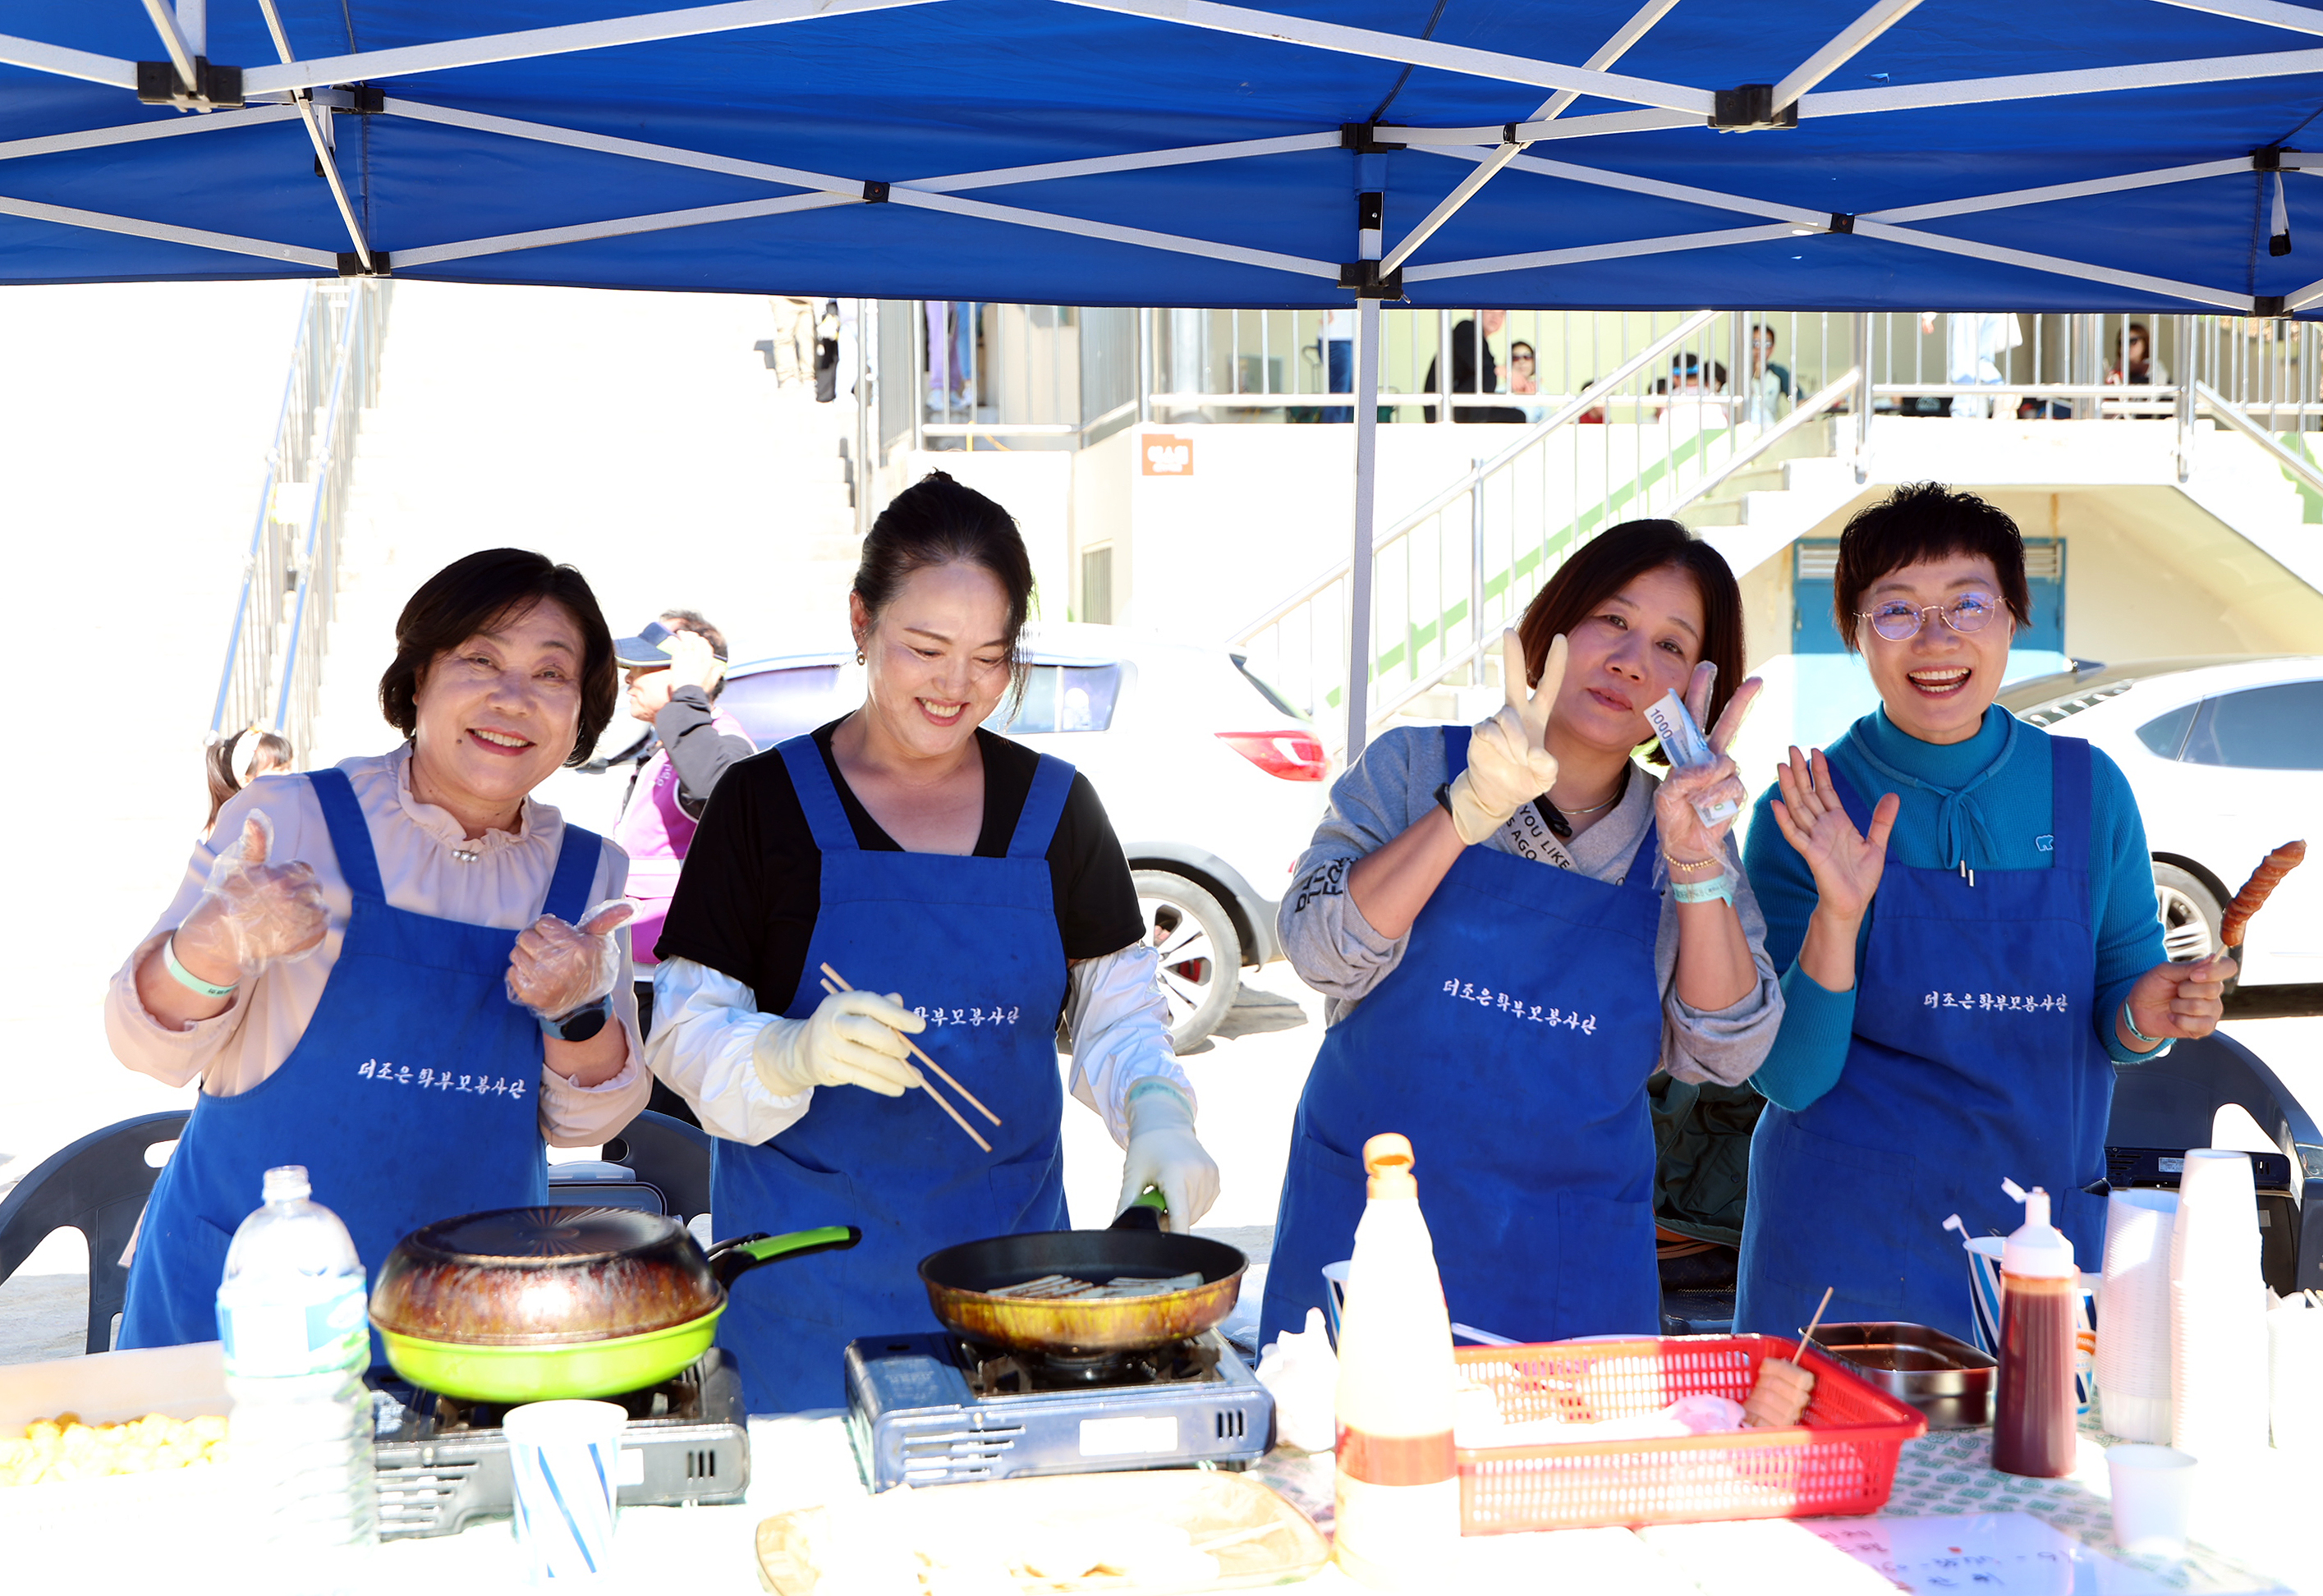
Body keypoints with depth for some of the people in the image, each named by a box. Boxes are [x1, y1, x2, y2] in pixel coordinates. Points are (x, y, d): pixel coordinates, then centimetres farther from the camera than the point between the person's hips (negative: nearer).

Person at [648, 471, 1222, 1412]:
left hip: (1009, 1244, 3)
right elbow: (686, 1031, -6)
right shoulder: (767, 801, -4)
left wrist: (1156, 1111, -11)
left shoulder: (1055, 808, 5)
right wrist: (794, 1054, -26)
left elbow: (1117, 1009, 9)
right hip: (811, 1259, -2)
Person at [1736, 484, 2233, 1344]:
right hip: (1850, 1238, -2)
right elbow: (1789, 1076, -12)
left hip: (2041, 1230, 3)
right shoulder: (1805, 811, -9)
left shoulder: (2088, 788, -2)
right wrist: (1836, 917, -26)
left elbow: (2110, 1022, 9)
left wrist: (2143, 1012, -14)